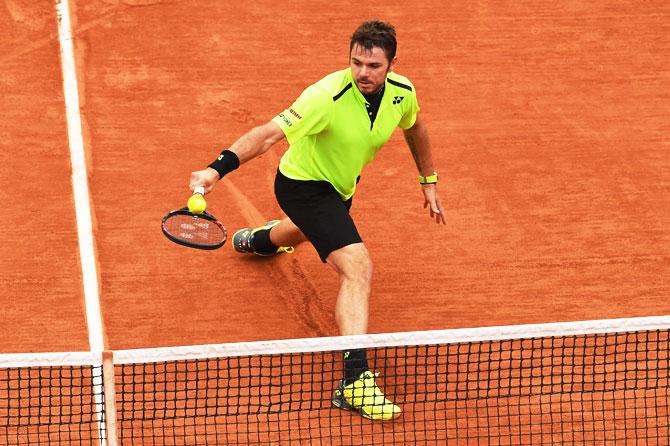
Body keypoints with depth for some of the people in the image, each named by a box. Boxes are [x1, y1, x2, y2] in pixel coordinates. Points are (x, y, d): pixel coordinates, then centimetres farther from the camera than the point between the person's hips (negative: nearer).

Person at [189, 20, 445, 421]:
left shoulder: (402, 92, -17)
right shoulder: (329, 96, -37)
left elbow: (415, 128, 8)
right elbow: (269, 134, -44)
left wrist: (429, 182, 15)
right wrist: (218, 169, -56)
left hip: (340, 185, 8)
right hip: (302, 185, -8)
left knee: (313, 231, 41)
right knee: (358, 267, -27)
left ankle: (259, 239, 78)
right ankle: (355, 380, -31)